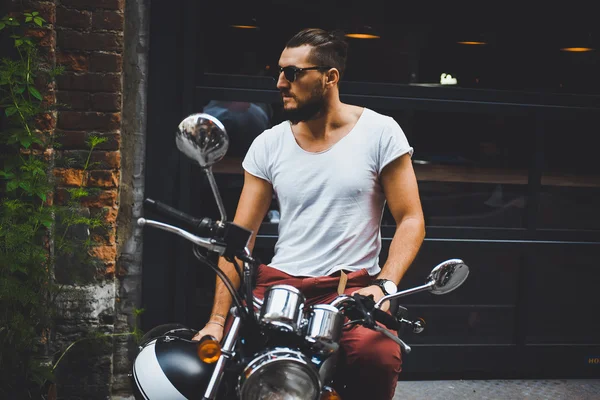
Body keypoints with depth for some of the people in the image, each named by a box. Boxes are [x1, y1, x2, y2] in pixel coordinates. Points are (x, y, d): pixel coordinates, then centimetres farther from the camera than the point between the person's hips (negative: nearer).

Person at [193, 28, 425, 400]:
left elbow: (411, 219, -1)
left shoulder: (380, 132, -1)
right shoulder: (268, 144, 7)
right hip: (280, 283, 3)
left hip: (353, 285, -3)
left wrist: (385, 286, -17)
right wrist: (218, 319, -3)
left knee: (379, 357, -35)